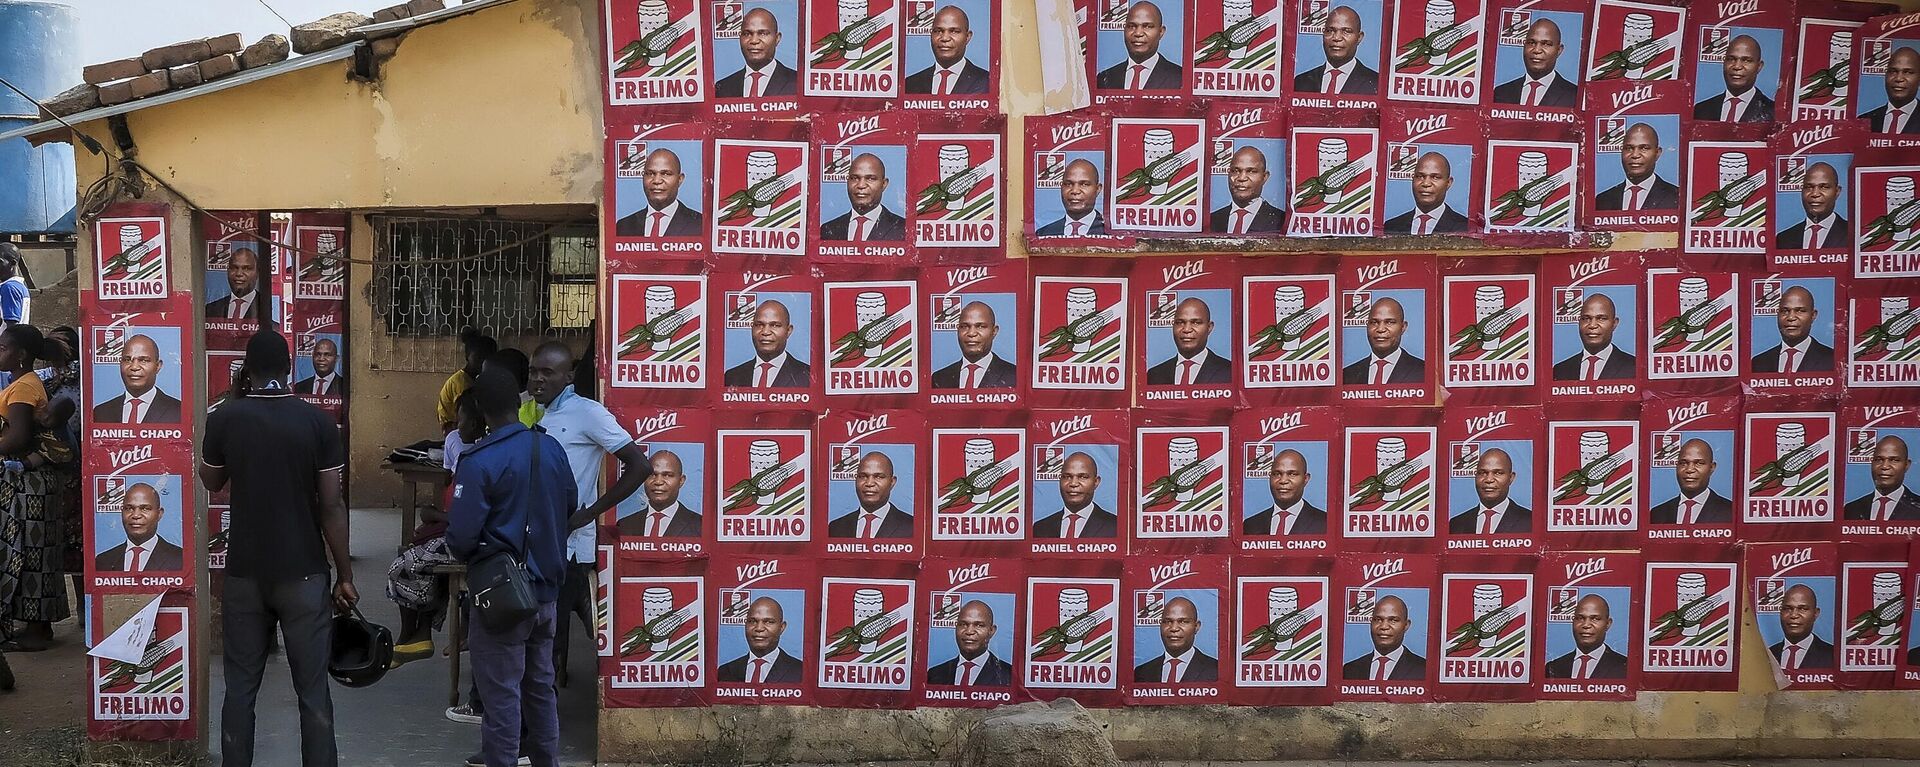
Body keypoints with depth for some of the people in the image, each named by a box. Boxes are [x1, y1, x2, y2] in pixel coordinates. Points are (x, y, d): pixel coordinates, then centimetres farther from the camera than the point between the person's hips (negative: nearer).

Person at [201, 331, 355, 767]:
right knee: (312, 691, 4)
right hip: (304, 573, -1)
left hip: (245, 573, 2)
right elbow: (332, 505, -8)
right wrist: (345, 574, 1)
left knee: (241, 688, 11)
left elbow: (211, 483, 15)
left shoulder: (224, 419, -4)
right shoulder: (318, 422, -8)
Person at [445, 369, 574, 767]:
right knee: (541, 686, 18)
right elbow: (571, 504, 13)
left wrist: (464, 554, 4)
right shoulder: (552, 447, 0)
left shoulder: (479, 462, -18)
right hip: (546, 589, 6)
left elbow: (461, 536, -18)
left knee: (502, 696, 2)